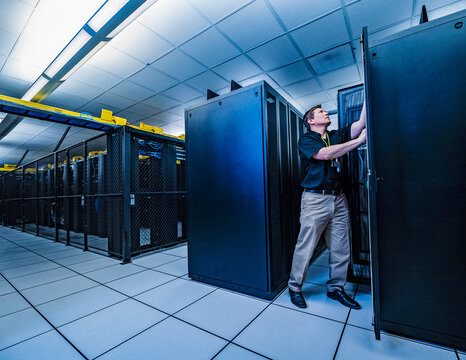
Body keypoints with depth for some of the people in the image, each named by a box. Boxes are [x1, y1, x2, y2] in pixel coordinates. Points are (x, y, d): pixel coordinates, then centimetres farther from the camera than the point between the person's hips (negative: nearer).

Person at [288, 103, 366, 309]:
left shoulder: (336, 136, 18)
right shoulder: (306, 140, 0)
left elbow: (362, 123, 9)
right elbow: (325, 154, -17)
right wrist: (359, 140, -13)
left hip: (338, 199, 6)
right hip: (315, 199, -6)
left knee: (341, 249, 11)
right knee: (305, 247, -1)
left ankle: (335, 288, 30)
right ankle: (294, 287, 18)